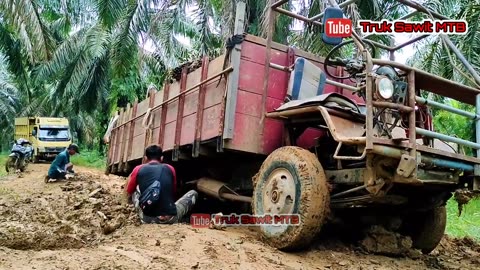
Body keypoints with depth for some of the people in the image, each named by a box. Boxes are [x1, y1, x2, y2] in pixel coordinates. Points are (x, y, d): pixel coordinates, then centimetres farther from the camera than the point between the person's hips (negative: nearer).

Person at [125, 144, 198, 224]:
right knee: (193, 193, 22)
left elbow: (128, 193, 25)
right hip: (170, 218, -1)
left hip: (147, 219, 1)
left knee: (134, 190, 27)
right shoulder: (170, 169, 11)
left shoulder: (138, 169, 9)